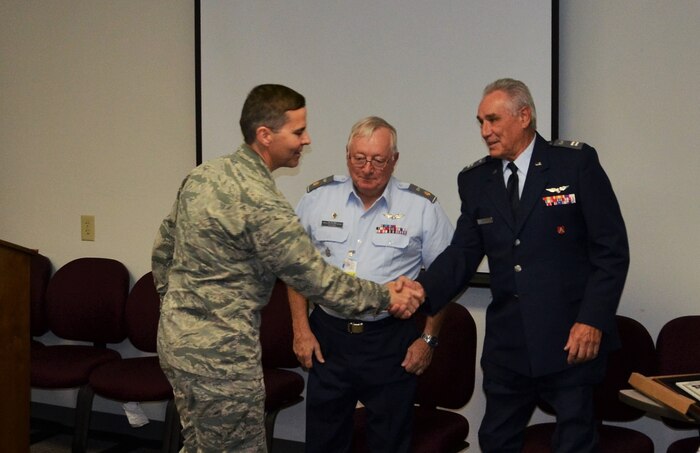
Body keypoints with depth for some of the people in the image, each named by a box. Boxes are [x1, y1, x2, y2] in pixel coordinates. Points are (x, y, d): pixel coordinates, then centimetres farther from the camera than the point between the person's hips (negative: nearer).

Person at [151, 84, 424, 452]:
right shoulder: (262, 204, -22)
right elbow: (316, 278, -16)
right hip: (220, 355, -9)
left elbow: (163, 250, 13)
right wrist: (385, 297, -5)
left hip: (176, 339, 9)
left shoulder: (202, 175, 4)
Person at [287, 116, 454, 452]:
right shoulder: (318, 197, 0)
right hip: (327, 337, 2)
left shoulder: (422, 207, -5)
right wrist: (301, 329, 3)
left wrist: (429, 339, -1)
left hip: (392, 341, -2)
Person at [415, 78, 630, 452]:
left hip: (571, 340, -4)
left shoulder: (576, 162, -5)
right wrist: (423, 291, -14)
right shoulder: (475, 180, 8)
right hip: (507, 343, 4)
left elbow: (612, 249, -7)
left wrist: (593, 320, -14)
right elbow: (463, 253, 4)